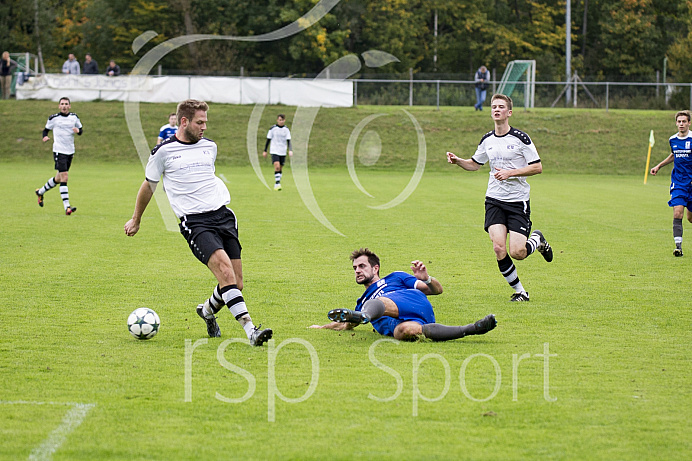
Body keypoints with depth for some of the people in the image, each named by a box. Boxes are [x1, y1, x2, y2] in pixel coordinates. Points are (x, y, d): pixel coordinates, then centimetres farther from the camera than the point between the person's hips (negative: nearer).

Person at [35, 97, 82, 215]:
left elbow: (80, 131, 15)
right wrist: (45, 137, -13)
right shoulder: (53, 118, -2)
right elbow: (46, 129, 9)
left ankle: (40, 192, 41)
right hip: (59, 151, -5)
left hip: (70, 152, 5)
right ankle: (67, 207, -19)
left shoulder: (74, 117, 7)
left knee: (58, 179, 16)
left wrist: (78, 131, -8)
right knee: (64, 178, -16)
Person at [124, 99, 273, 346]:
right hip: (194, 221, -5)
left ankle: (208, 309, 32)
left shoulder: (209, 146, 14)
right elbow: (149, 185, 16)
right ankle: (250, 330, -31)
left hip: (223, 214, 5)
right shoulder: (164, 151, 1)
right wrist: (136, 220, 26)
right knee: (224, 268, -25)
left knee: (235, 283, 0)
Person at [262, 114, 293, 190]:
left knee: (280, 169, 7)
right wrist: (265, 151, 4)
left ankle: (276, 185, 17)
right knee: (277, 166, -20)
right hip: (274, 151, -3)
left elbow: (288, 141, 1)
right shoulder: (273, 129, -3)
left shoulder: (286, 129, 3)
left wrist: (290, 150, -14)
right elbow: (268, 140, 3)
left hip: (283, 152, 3)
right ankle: (277, 183, -20)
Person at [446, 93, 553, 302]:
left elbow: (537, 167, -8)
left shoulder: (520, 138, -8)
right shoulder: (487, 140, 7)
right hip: (494, 200, 4)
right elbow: (475, 164, 22)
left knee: (517, 253, -11)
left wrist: (510, 172, -17)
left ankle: (537, 240, 24)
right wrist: (457, 161, 2)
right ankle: (519, 291, 5)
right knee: (499, 249, -13)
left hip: (518, 201, -4)